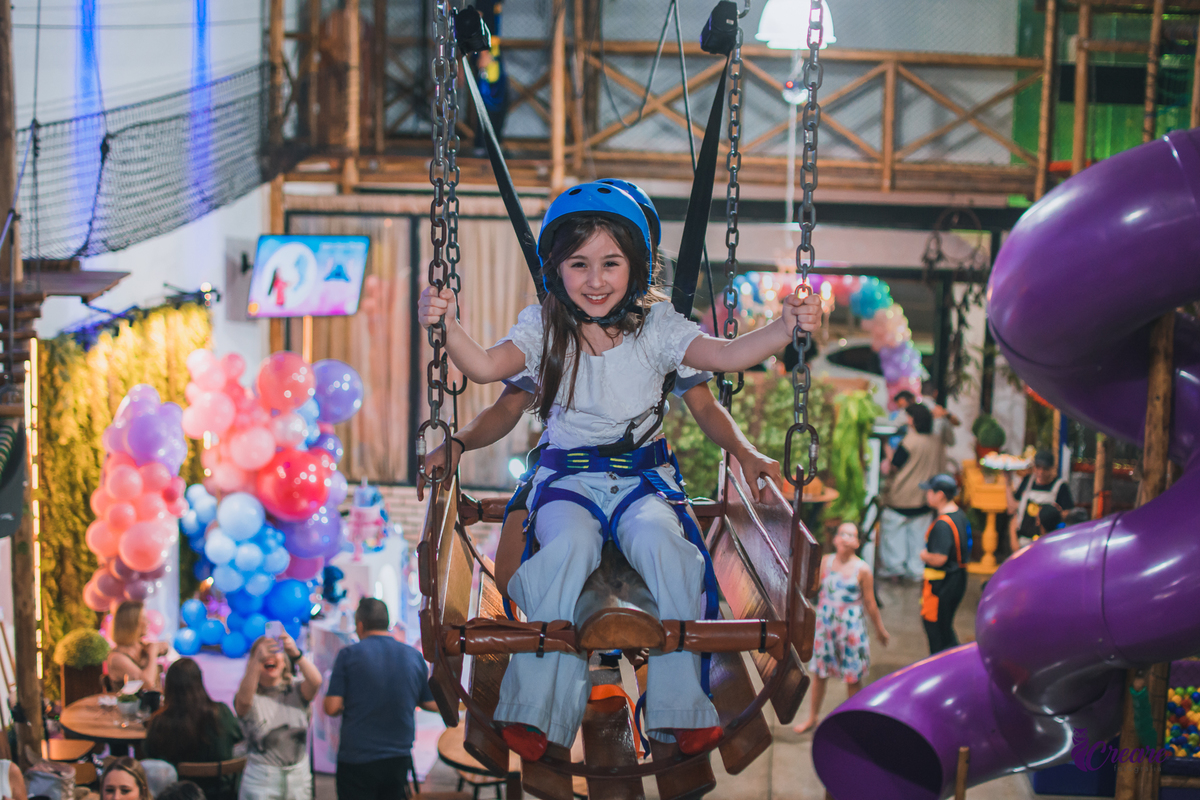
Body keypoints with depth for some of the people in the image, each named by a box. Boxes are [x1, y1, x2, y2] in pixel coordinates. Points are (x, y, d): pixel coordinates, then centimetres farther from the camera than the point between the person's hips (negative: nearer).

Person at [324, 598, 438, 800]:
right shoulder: (414, 656, 1)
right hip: (399, 758, 3)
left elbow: (332, 708, -10)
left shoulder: (349, 655, -8)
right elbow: (433, 705, 8)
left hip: (357, 759, -3)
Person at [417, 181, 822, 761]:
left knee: (661, 543, -30)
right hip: (567, 477, 0)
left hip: (643, 475, 0)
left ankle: (680, 708, -22)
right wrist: (448, 327, -31)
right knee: (569, 545, -32)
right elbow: (484, 367, -12)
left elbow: (726, 355, -9)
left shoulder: (655, 326, 1)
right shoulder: (542, 327, 2)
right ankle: (540, 711, -25)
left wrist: (784, 328, -26)